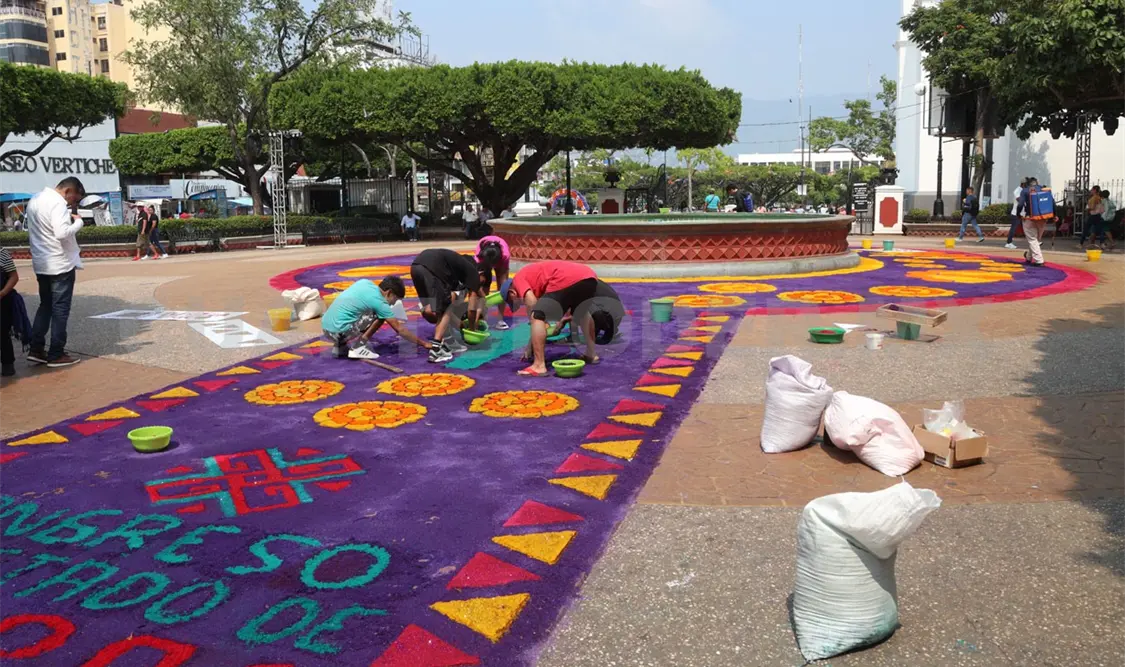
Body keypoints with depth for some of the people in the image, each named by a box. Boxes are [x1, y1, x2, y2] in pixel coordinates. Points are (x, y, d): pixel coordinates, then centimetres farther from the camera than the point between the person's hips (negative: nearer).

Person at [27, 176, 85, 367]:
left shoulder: (34, 200, 11)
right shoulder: (58, 203, -19)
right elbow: (62, 233, -30)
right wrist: (78, 221, -14)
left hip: (41, 264, 9)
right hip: (60, 264, -9)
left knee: (45, 306, 17)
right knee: (60, 310, -1)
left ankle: (36, 349, 16)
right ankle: (56, 355, 3)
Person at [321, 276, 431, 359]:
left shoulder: (365, 282, 11)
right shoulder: (379, 302, -7)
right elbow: (400, 329, -2)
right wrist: (423, 344, 7)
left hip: (326, 326, 8)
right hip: (338, 331, -8)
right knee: (379, 316, -2)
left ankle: (340, 346, 18)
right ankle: (358, 347, -3)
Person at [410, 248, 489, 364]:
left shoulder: (461, 266, 35)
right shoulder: (472, 271, 14)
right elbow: (472, 308, 15)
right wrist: (472, 329, 30)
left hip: (417, 265, 8)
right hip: (430, 268, -8)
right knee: (445, 309, 4)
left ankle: (448, 342, 24)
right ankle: (436, 350, -4)